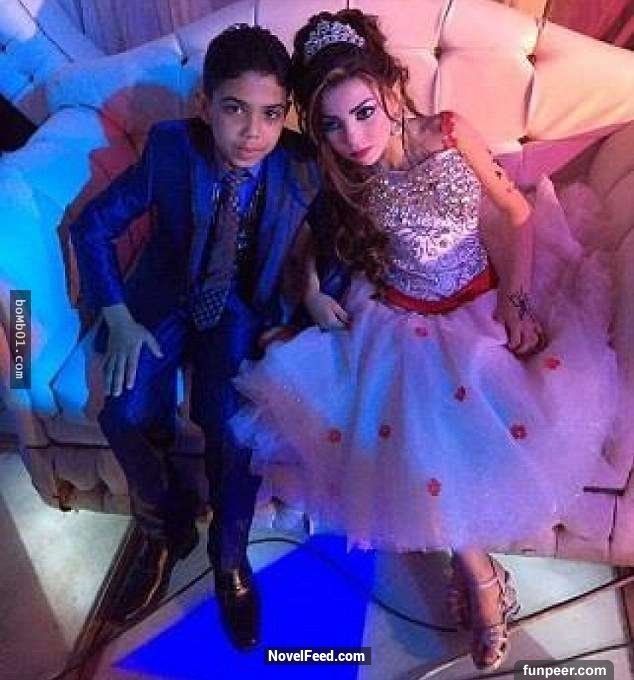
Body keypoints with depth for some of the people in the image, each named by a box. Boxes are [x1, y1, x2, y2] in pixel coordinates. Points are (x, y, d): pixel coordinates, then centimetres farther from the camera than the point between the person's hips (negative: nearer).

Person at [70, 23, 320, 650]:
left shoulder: (302, 167, -17)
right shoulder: (169, 148, -16)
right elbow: (92, 226, -6)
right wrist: (119, 318, -13)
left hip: (245, 311, -1)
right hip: (164, 302, 1)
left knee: (231, 422, -26)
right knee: (126, 415, -21)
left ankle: (229, 557, 7)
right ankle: (167, 530, 13)